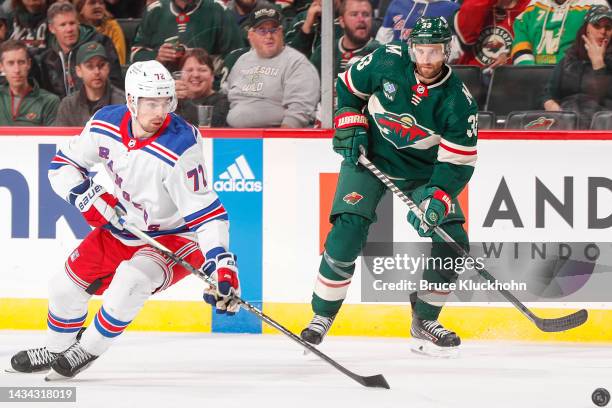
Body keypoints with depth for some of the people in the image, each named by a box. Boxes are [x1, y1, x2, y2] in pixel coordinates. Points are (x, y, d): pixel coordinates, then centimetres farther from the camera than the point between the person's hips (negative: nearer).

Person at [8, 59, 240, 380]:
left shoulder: (180, 147, -31)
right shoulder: (105, 124, -14)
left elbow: (206, 212, -32)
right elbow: (63, 164, 1)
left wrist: (221, 264, -42)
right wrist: (87, 197, -17)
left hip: (173, 237, -6)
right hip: (121, 228, 6)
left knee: (131, 281, -31)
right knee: (67, 284, 8)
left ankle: (87, 351, -7)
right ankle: (55, 351, 37)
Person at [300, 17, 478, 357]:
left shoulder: (458, 102, -19)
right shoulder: (387, 61, -17)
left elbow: (458, 163, -19)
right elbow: (347, 86, 2)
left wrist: (436, 201, -32)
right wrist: (349, 126, -10)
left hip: (422, 172, 2)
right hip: (369, 159, -1)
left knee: (453, 240, -9)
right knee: (348, 231, -20)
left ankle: (424, 322, 10)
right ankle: (321, 317, -8)